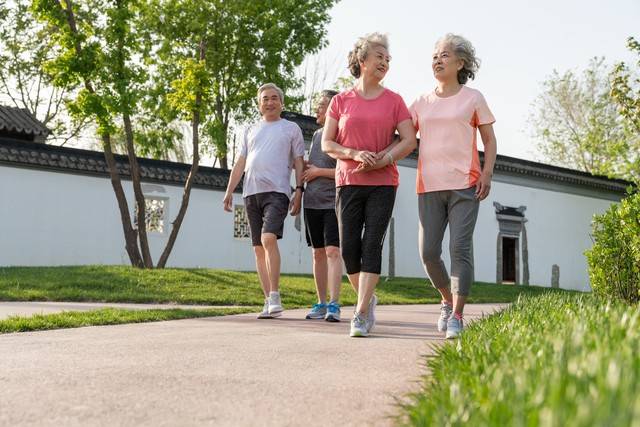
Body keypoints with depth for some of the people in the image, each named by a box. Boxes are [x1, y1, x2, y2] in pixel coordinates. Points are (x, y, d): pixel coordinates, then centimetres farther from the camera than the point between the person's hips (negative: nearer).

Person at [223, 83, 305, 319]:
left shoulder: (291, 128, 12)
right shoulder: (251, 130, 23)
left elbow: (299, 162, 7)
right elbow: (240, 164, 21)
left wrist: (299, 191, -4)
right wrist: (229, 191, 12)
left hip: (277, 191, -5)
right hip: (251, 193, 5)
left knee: (269, 239, -23)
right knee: (258, 248, 1)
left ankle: (274, 296, -19)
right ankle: (268, 301, 4)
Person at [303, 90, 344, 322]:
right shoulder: (316, 134, 16)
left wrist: (318, 171, -10)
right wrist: (305, 167, 7)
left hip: (333, 203, -7)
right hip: (312, 202, 7)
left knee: (332, 251, -13)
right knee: (318, 253, 9)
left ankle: (334, 305, -13)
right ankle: (321, 303, 15)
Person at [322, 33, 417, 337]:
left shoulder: (394, 101, 6)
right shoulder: (341, 101, 6)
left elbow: (409, 141, 0)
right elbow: (326, 144, 4)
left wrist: (381, 160, -15)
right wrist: (355, 154, -13)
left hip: (383, 183, -1)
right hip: (348, 183, 1)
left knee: (372, 245, -9)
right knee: (349, 248, -1)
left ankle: (360, 314, -9)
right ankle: (368, 299, 23)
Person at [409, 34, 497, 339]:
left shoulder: (473, 99, 8)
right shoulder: (422, 103, 15)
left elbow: (489, 140, 10)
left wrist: (487, 173, -4)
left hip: (464, 185, -3)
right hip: (429, 186, 3)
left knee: (460, 249, -10)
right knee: (428, 252, -1)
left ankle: (457, 316, -4)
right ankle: (448, 301, 24)